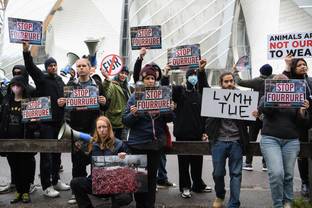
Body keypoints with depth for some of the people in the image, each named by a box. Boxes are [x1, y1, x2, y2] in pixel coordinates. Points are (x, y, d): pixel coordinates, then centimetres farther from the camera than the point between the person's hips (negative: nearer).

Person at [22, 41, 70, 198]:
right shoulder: (41, 78, -2)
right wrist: (26, 51, -32)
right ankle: (46, 186, 3)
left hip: (58, 122, 7)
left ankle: (56, 180, 27)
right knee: (46, 154, -4)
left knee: (57, 152, 14)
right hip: (46, 122, -6)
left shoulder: (60, 81, 16)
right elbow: (30, 67, -18)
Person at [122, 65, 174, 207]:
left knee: (152, 175, 10)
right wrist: (133, 114, -24)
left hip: (156, 142, 2)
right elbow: (125, 121, -5)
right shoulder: (135, 97, -2)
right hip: (137, 143, -2)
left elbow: (169, 119, 9)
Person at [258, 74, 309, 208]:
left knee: (288, 174, 2)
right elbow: (263, 109, -13)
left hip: (291, 141, 2)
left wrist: (302, 111, -11)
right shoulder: (266, 97, 9)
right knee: (276, 173, -14)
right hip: (270, 139, -2)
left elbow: (304, 123, 9)